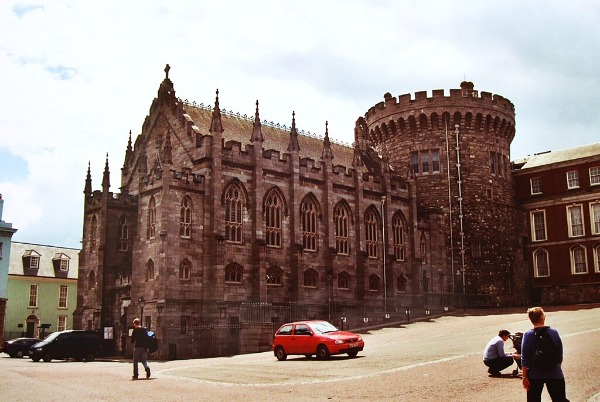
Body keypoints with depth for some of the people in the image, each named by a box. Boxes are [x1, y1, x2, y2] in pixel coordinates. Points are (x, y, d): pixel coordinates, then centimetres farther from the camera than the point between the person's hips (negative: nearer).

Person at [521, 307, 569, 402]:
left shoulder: (528, 335, -8)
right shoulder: (554, 333, -3)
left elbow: (525, 359, -9)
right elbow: (560, 356, 3)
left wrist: (524, 376, -4)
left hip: (535, 375, -1)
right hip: (554, 374, 1)